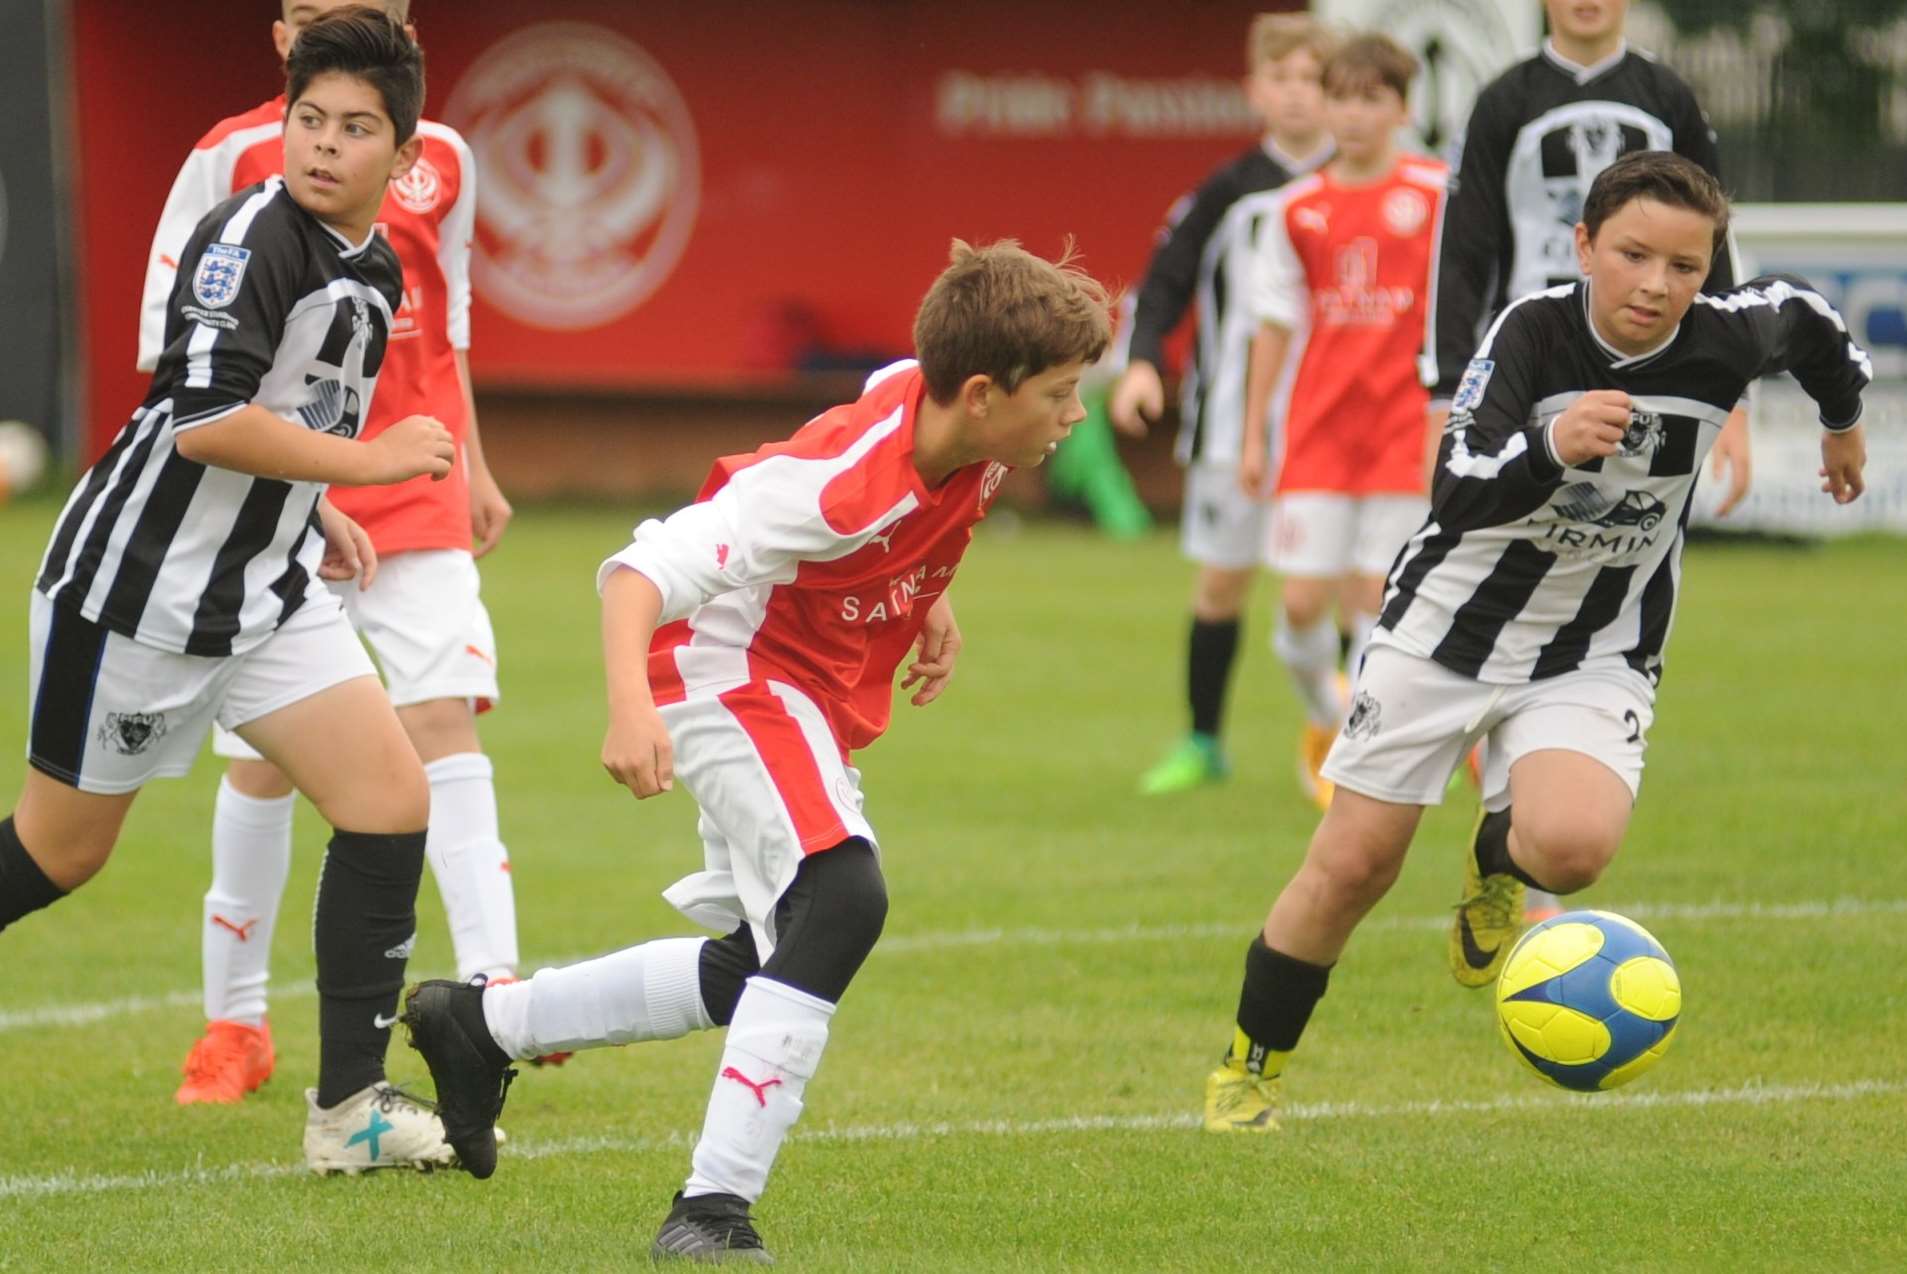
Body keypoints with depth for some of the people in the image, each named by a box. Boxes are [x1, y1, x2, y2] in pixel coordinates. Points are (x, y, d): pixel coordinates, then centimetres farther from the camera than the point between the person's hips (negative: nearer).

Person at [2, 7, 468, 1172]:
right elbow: (206, 419, -29)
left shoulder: (376, 270, 7)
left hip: (271, 593, 7)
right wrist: (366, 460, -23)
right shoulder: (248, 238, -20)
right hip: (137, 588, -7)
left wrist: (312, 508, 12)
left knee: (393, 802, -6)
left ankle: (350, 1108, -3)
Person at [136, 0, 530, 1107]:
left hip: (415, 504, 2)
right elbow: (174, 334, -2)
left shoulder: (441, 161, 6)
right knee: (263, 760, 4)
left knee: (445, 717, -13)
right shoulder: (234, 157, -5)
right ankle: (235, 1024, 18)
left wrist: (472, 469, 18)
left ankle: (494, 986, -18)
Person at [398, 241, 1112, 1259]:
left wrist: (932, 603, 13)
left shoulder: (946, 409, -12)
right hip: (732, 673, -9)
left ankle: (480, 1024, 37)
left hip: (818, 704, 9)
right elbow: (640, 574, -37)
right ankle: (714, 1206, -30)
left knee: (758, 968, 18)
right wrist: (630, 708, -51)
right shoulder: (834, 488, -34)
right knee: (843, 900, -31)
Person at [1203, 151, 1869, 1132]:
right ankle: (1247, 1071, 23)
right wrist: (1550, 446, -51)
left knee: (1573, 844, -28)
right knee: (1350, 866, 0)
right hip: (1447, 624, -1)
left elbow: (1806, 317, 10)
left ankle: (1497, 865, 11)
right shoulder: (1532, 331, -21)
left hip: (1594, 660, 1)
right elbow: (1458, 496, -32)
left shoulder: (1725, 341, -15)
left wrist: (1844, 424, 29)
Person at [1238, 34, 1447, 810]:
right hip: (1318, 432, 2)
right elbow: (1275, 324, 13)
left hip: (1403, 432, -2)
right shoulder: (1298, 209, 6)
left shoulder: (1435, 196, -2)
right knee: (1303, 603, -3)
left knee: (1378, 601, -3)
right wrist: (1254, 436, 12)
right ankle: (1323, 712, 26)